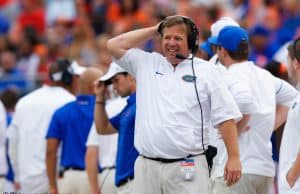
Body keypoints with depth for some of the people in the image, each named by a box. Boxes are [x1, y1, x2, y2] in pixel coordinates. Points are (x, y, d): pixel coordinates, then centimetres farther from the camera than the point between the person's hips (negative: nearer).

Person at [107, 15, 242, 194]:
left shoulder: (206, 71, 4)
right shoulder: (147, 64, 15)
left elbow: (226, 117, 1)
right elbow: (115, 45, 11)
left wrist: (234, 158, -7)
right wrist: (154, 31, 12)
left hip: (187, 168, -4)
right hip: (147, 166, 4)